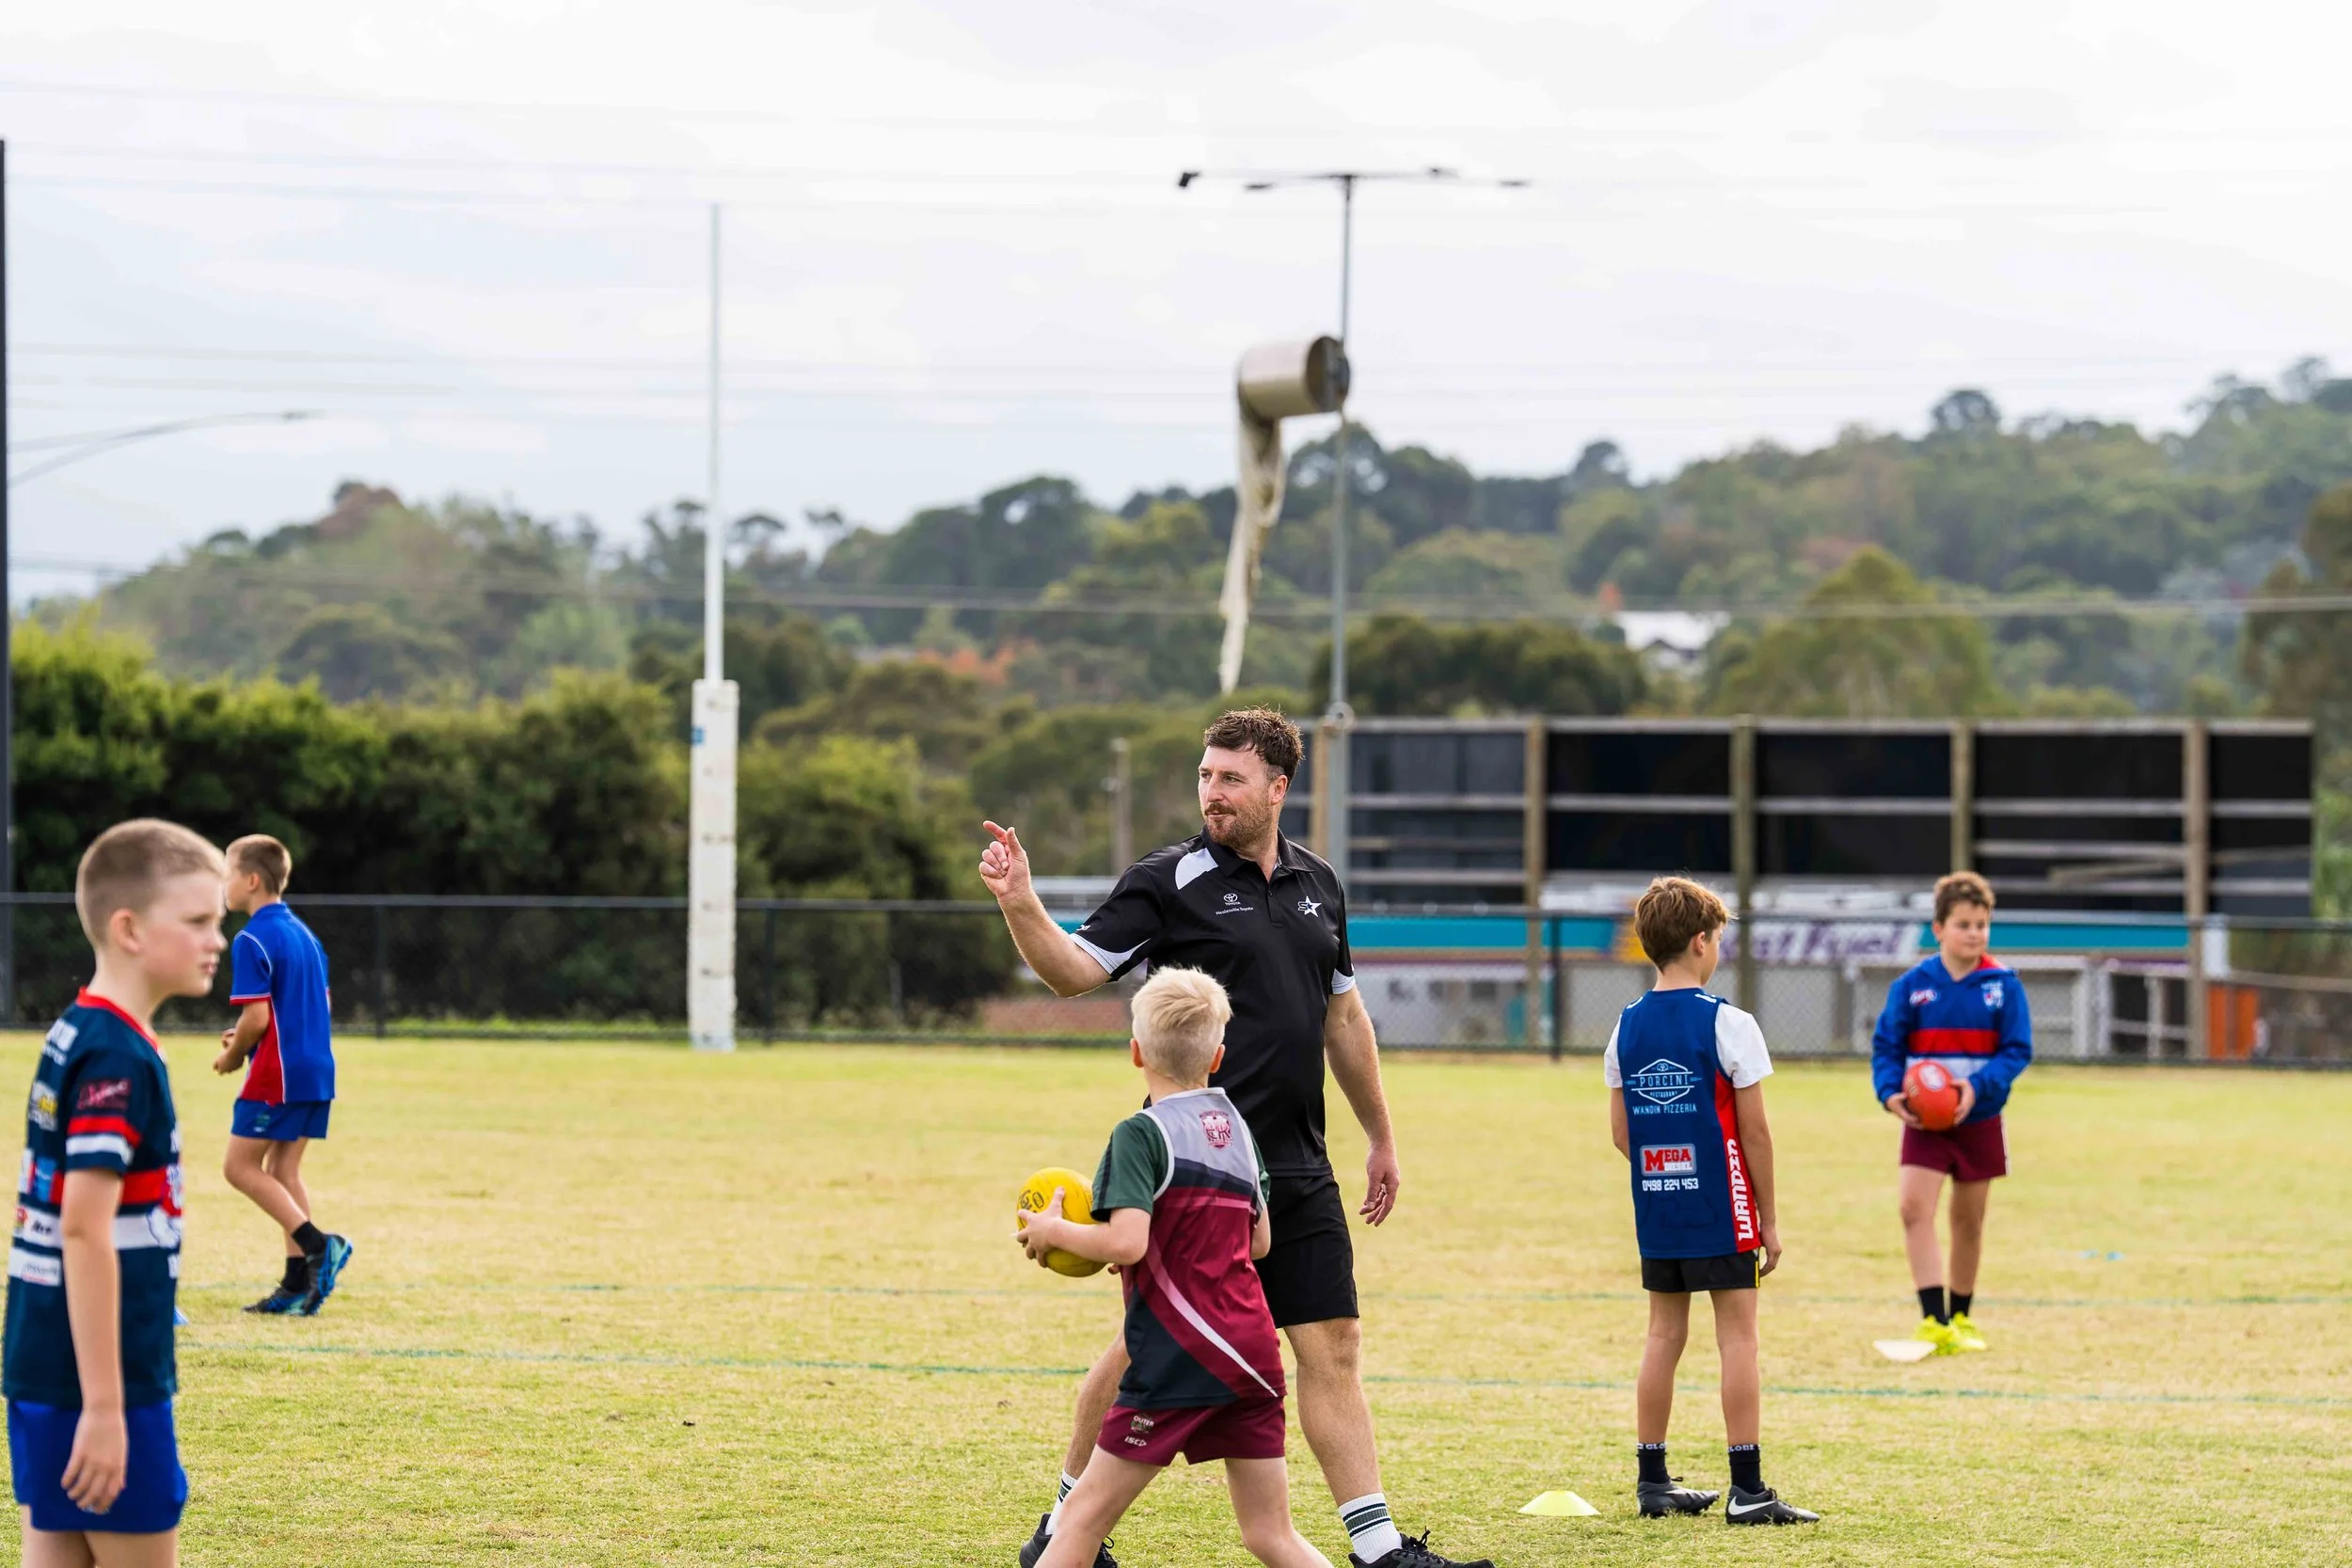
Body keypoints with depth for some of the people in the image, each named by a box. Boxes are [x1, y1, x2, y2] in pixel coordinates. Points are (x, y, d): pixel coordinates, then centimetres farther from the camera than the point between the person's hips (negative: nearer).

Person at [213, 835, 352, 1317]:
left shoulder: (252, 941, -13)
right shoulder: (304, 934, 15)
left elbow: (257, 1017, -19)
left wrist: (233, 1055, 0)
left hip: (276, 1075, -9)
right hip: (317, 1070, 9)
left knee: (240, 1166, 0)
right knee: (283, 1171, 11)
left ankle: (316, 1244, -14)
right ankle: (299, 1284, 6)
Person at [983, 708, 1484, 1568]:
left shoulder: (1317, 885, 13)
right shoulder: (1171, 880, -4)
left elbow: (1344, 1018, 22)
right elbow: (1075, 969, -10)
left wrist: (1381, 1139, 25)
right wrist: (1021, 906, -28)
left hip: (1298, 1170, 5)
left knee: (1332, 1351, 2)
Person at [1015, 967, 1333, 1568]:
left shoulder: (1142, 1134, -9)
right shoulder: (1239, 1129, 13)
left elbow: (1126, 1244, -21)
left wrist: (1052, 1232, -5)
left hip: (1177, 1361, -7)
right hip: (1252, 1356, 7)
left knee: (1084, 1513, -1)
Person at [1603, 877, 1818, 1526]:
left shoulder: (1627, 1027, 5)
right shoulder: (1726, 1024, -11)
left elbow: (1621, 1132, 8)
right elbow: (1754, 1132, -9)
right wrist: (1769, 1220, -1)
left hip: (1655, 1207, 5)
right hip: (1721, 1214, -5)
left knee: (1664, 1333, 13)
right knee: (1737, 1335, -2)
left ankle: (1652, 1480, 16)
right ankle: (1747, 1489, -4)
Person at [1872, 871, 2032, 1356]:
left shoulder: (2003, 985, -6)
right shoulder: (1913, 985, -6)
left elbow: (2017, 1051, -6)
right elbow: (1886, 1046, 0)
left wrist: (1978, 1086, -23)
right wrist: (1890, 1092, -18)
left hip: (1979, 1120, 1)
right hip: (1923, 1120, -1)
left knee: (1968, 1219, 13)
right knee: (1914, 1207, -18)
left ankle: (1960, 1317, 30)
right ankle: (1933, 1322, -20)